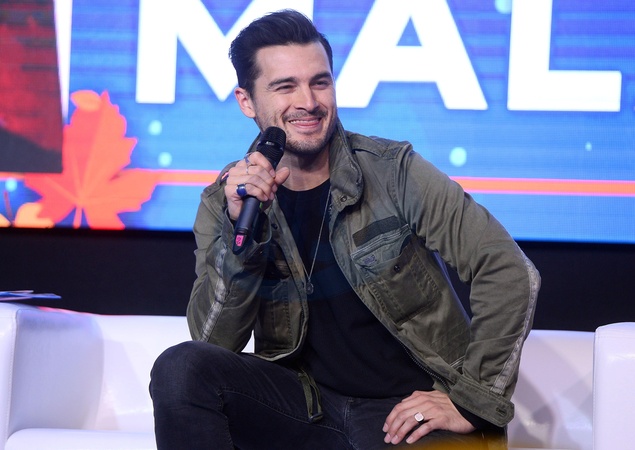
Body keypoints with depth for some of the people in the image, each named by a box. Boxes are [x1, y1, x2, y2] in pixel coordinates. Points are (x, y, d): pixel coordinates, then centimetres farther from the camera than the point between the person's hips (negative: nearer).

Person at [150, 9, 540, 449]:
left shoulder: (393, 172, -7)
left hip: (409, 411, -3)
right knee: (181, 368, -21)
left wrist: (470, 402, -13)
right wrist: (240, 229, -20)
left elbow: (512, 273, -10)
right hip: (309, 407, 4)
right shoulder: (224, 203, 2)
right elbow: (215, 342, -6)